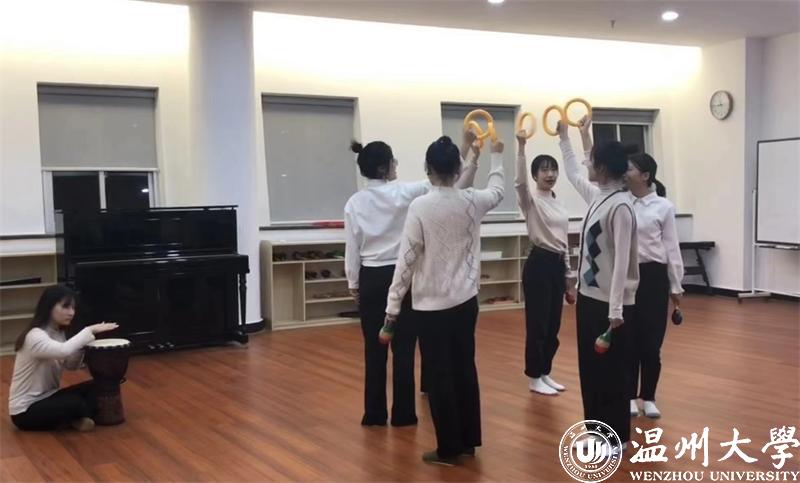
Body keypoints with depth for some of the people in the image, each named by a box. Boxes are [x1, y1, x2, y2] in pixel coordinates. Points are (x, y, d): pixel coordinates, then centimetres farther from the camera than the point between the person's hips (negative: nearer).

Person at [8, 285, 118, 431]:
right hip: (26, 411, -9)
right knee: (74, 403, -31)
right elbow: (64, 351, -43)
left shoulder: (58, 333, 5)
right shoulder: (35, 336, -24)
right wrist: (90, 330, -32)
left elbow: (71, 365, 9)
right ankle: (75, 418, -2)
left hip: (48, 397, 9)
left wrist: (83, 342, -9)